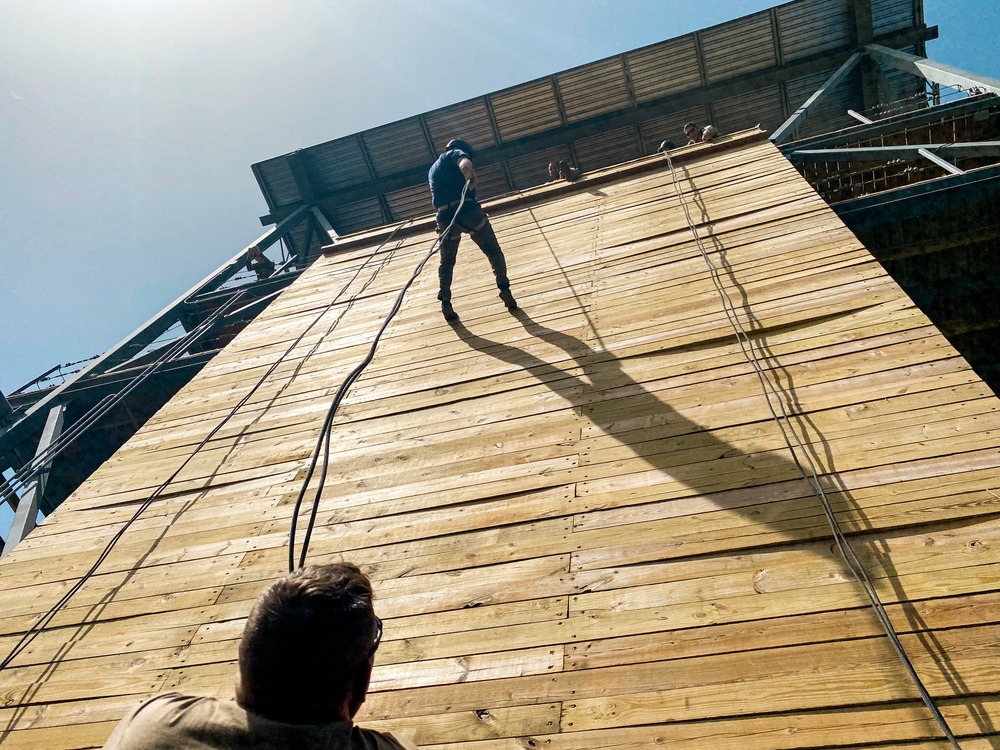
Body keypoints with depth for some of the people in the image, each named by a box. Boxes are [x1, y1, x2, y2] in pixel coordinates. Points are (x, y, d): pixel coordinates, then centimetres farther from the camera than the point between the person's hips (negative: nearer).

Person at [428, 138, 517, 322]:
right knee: (493, 251, 9)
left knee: (447, 263, 18)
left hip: (445, 217, 5)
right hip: (467, 210, -5)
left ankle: (446, 303, 12)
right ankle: (504, 289, 0)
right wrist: (469, 174, -35)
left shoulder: (433, 169, 31)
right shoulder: (455, 153, 11)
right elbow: (464, 163, -15)